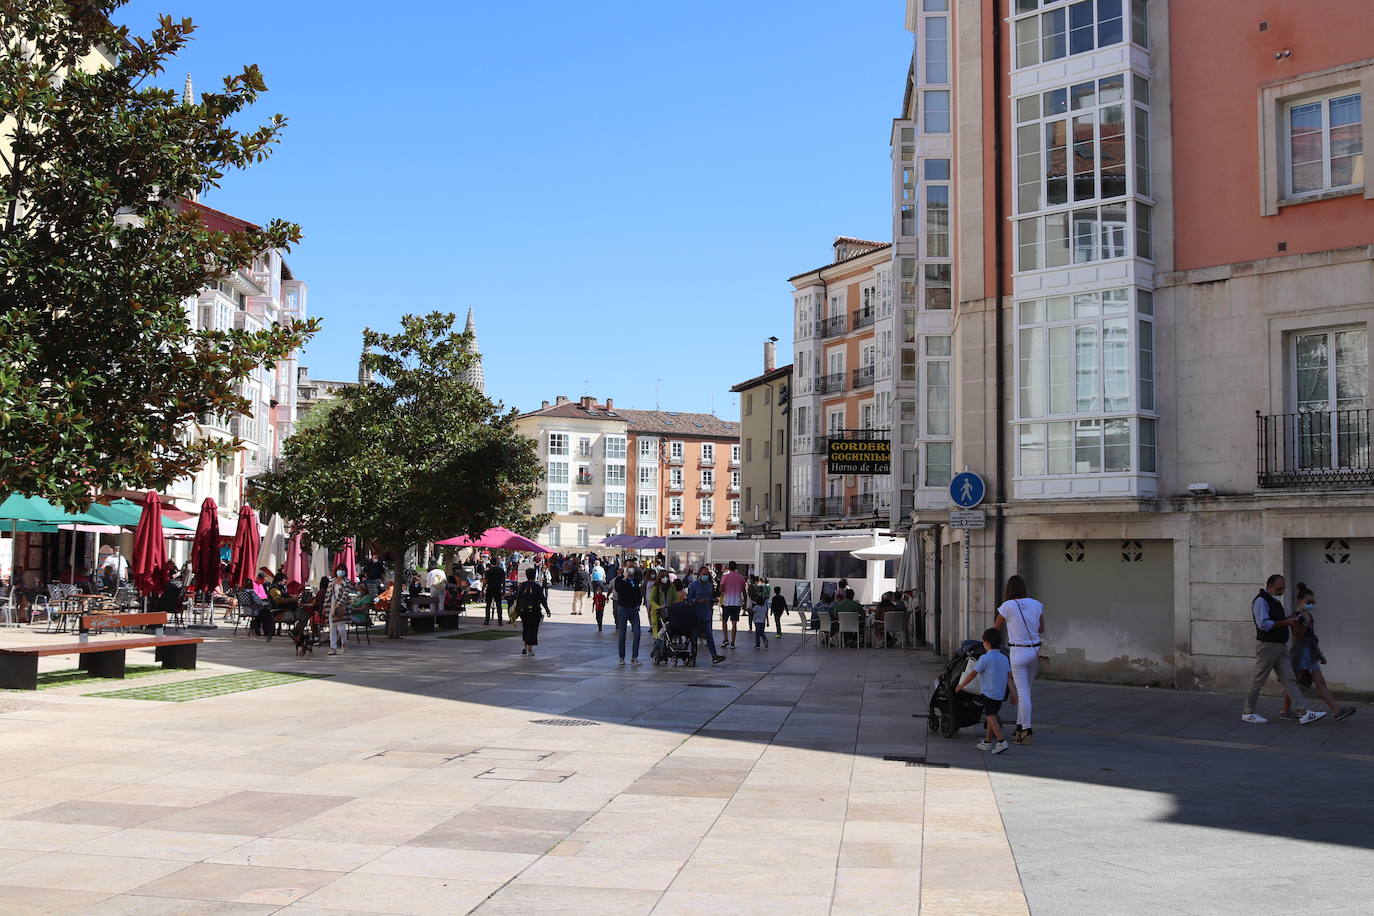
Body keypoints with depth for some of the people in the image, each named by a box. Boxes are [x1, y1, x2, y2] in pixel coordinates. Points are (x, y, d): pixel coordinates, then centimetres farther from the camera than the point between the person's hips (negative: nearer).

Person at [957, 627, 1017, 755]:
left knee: (991, 717, -7)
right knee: (991, 716, 16)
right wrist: (1013, 694, 4)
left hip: (989, 693, -7)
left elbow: (972, 673, -6)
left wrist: (961, 686, 5)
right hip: (1001, 694, 8)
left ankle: (1001, 741, -19)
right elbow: (1009, 677, 5)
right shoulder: (1004, 659, 9)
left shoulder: (985, 658, -11)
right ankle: (987, 742, 24)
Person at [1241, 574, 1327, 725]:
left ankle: (1304, 713, -5)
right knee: (1259, 680, 0)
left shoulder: (1275, 601, 18)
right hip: (1267, 645, -9)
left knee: (1289, 679, 1)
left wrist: (1289, 620, 9)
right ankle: (1247, 713, 10)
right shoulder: (1261, 601, -13)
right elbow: (1263, 624, -23)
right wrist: (1286, 622, -21)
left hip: (1280, 645, 9)